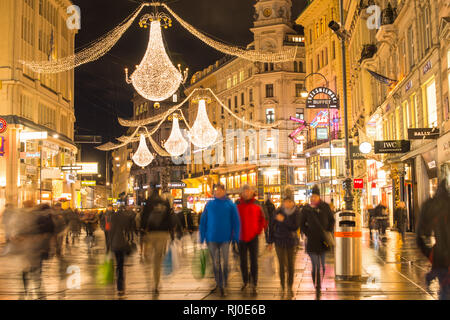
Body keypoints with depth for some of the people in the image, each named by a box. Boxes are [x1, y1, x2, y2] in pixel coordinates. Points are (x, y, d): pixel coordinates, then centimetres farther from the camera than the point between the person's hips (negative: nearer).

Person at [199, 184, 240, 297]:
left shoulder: (230, 205, -2)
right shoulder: (209, 205, 3)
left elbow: (236, 222, 0)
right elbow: (203, 221, 7)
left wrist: (235, 237, -5)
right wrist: (203, 237, 3)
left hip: (225, 238, -2)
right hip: (212, 238, 2)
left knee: (224, 263, 0)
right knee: (215, 263, 12)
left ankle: (223, 286, 9)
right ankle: (218, 283, 28)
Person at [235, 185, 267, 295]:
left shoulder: (257, 205, 0)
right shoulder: (237, 204, 1)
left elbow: (262, 219, 7)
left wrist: (259, 231, -2)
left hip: (253, 237, -1)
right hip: (241, 237, 1)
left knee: (254, 261, -1)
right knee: (243, 261, 11)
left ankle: (254, 285, 5)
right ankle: (245, 281, 27)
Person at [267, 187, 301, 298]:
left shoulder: (296, 212, -5)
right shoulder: (278, 212, -7)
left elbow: (296, 227, -13)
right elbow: (271, 226, 1)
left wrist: (284, 220, -22)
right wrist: (270, 242, 4)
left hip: (291, 241, 1)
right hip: (280, 241, -1)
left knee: (291, 265, 4)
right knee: (282, 265, 1)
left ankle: (290, 287, 17)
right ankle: (283, 287, 14)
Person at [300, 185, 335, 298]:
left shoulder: (325, 207, 1)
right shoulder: (306, 209, -1)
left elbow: (332, 220, 12)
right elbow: (302, 225, 8)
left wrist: (329, 232, 0)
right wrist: (308, 234, -4)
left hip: (324, 240, 2)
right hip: (312, 241, -2)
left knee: (321, 266, 10)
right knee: (316, 266, -7)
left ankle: (318, 286, 30)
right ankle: (317, 289, 1)